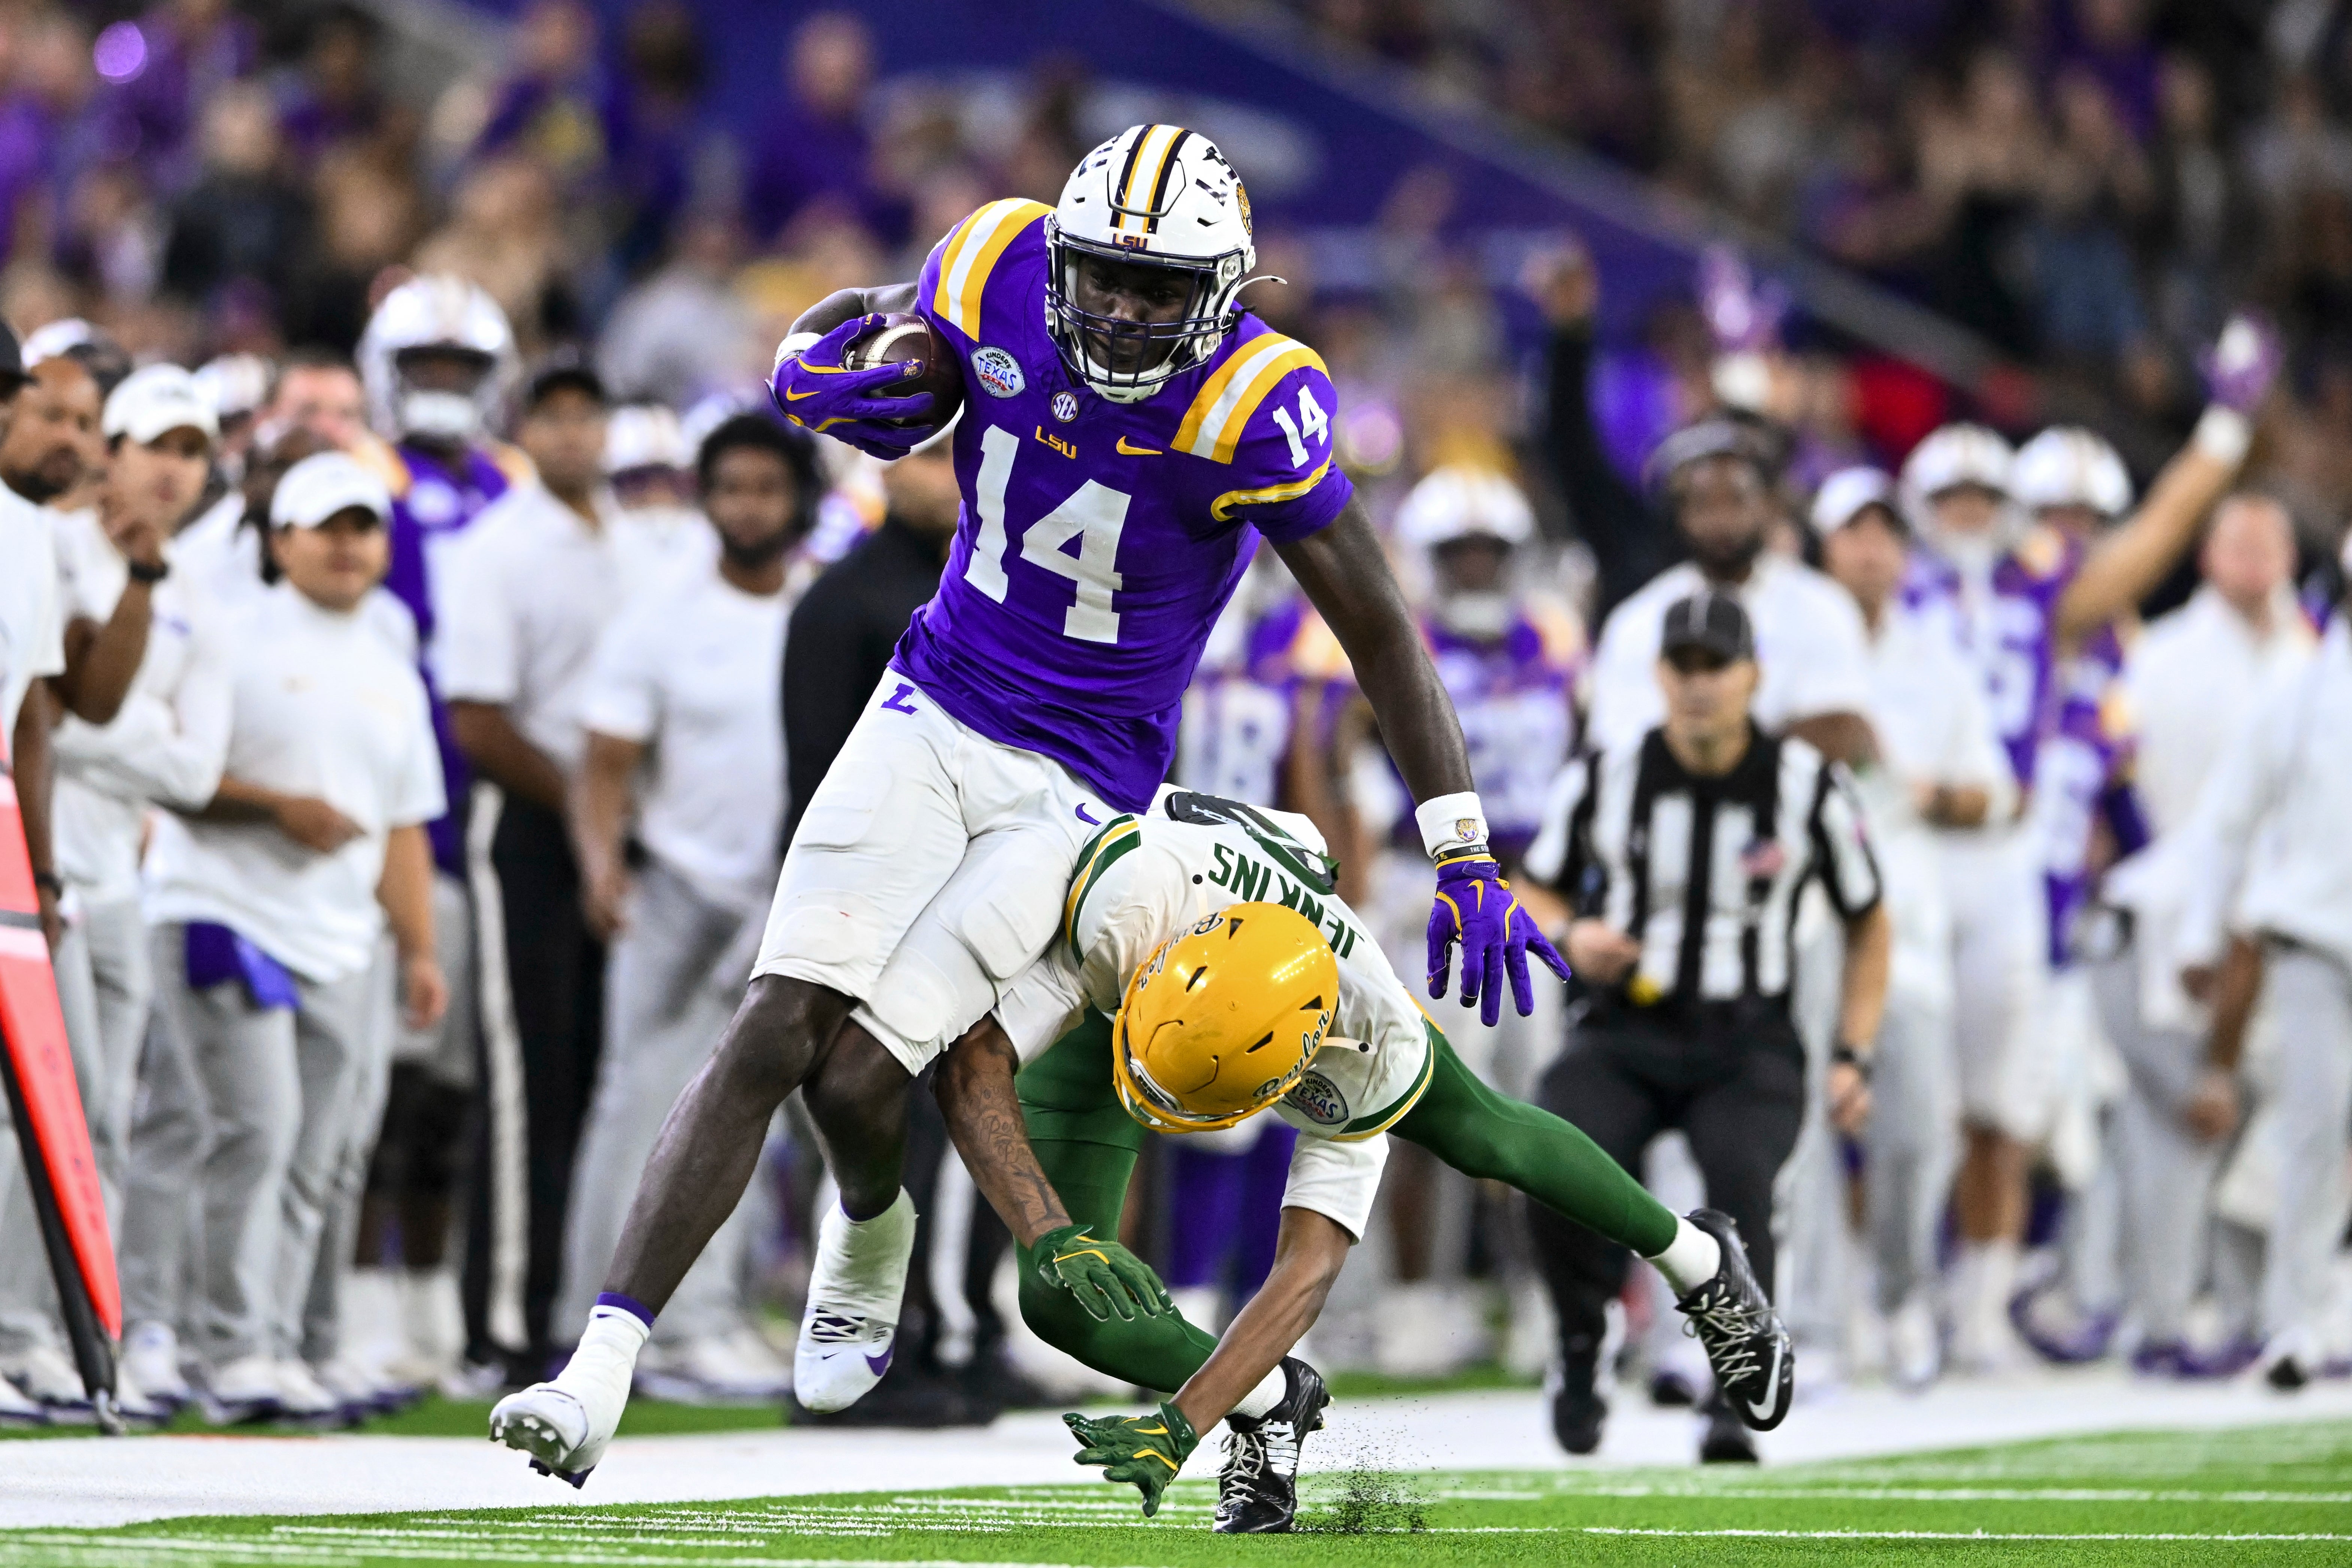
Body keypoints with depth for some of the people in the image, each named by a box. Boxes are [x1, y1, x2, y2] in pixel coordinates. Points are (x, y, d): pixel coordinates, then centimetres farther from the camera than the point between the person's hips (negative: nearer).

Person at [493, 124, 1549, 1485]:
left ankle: (869, 1254, 25)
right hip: (934, 712, 3)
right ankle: (602, 1372, -10)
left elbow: (1382, 630, -16)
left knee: (860, 1082, -12)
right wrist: (818, 373, -14)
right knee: (769, 1041, -10)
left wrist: (1466, 861, -17)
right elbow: (850, 322, 12)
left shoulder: (1248, 404, -22)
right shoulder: (1005, 274, -9)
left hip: (1079, 785, -3)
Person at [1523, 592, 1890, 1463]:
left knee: (1738, 1177, -32)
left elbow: (1868, 924, 12)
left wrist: (1853, 1058, 3)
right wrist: (1571, 939, -9)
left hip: (1747, 1048, -1)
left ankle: (1734, 1400, -16)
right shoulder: (1604, 781, 0)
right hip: (1621, 1038, 1)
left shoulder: (1808, 786, -1)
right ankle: (1581, 1349, -1)